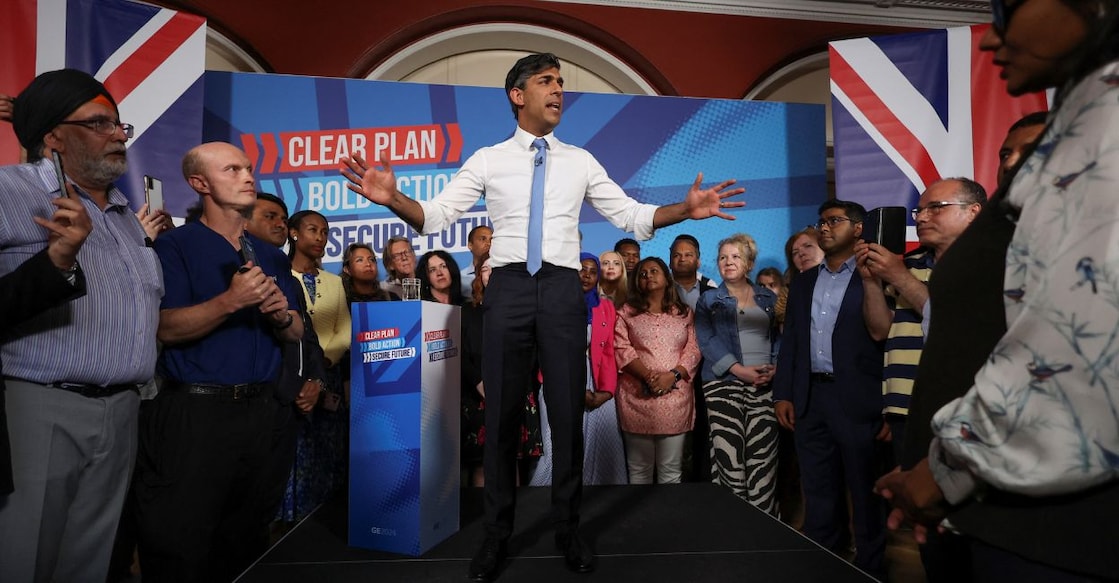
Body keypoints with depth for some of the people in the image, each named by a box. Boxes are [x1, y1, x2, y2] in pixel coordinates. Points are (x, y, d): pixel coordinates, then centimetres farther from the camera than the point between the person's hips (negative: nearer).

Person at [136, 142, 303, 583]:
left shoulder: (271, 256, 14)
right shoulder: (175, 245, -3)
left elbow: (296, 334, 13)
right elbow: (167, 328, -12)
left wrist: (282, 316, -8)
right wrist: (229, 302, -25)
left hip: (258, 410, 5)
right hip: (194, 410, -5)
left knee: (241, 538, 16)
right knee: (179, 548, 1)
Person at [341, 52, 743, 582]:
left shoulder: (580, 162, 12)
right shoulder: (488, 160, 7)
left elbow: (632, 216, 10)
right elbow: (436, 215, 2)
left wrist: (686, 210, -6)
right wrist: (393, 199, -18)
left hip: (562, 288, 1)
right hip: (509, 286, -1)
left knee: (568, 413, 6)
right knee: (501, 414, 5)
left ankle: (567, 529, 24)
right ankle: (497, 533, 21)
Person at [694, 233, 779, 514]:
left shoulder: (768, 298, 17)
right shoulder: (709, 300, 10)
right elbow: (707, 341, -2)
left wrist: (775, 367, -6)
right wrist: (741, 370, -13)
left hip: (765, 384, 2)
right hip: (724, 383, -2)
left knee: (763, 461, -4)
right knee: (729, 458, -10)